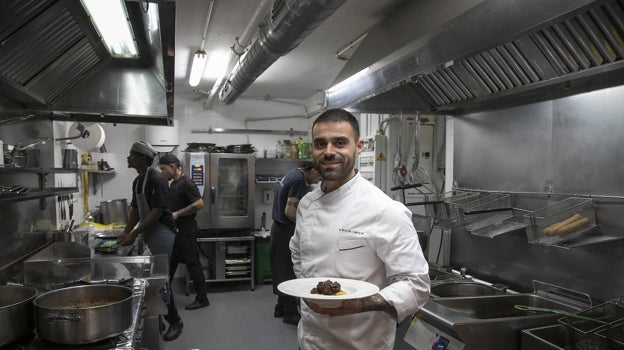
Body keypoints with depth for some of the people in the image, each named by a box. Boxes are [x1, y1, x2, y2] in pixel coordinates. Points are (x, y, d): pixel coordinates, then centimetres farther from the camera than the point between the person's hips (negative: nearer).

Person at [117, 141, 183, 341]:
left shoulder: (156, 180, -17)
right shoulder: (137, 181, 11)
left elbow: (157, 212, -22)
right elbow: (135, 210, 15)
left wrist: (135, 233, -22)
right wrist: (125, 233, 4)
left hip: (162, 233, -8)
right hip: (148, 234, 9)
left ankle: (175, 322, 10)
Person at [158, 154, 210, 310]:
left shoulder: (186, 183, -14)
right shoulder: (173, 183, 14)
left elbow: (199, 204, -22)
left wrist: (177, 214, -21)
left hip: (186, 231, -9)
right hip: (174, 230, 9)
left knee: (193, 264, -3)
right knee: (170, 262, 17)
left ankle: (202, 299, 7)